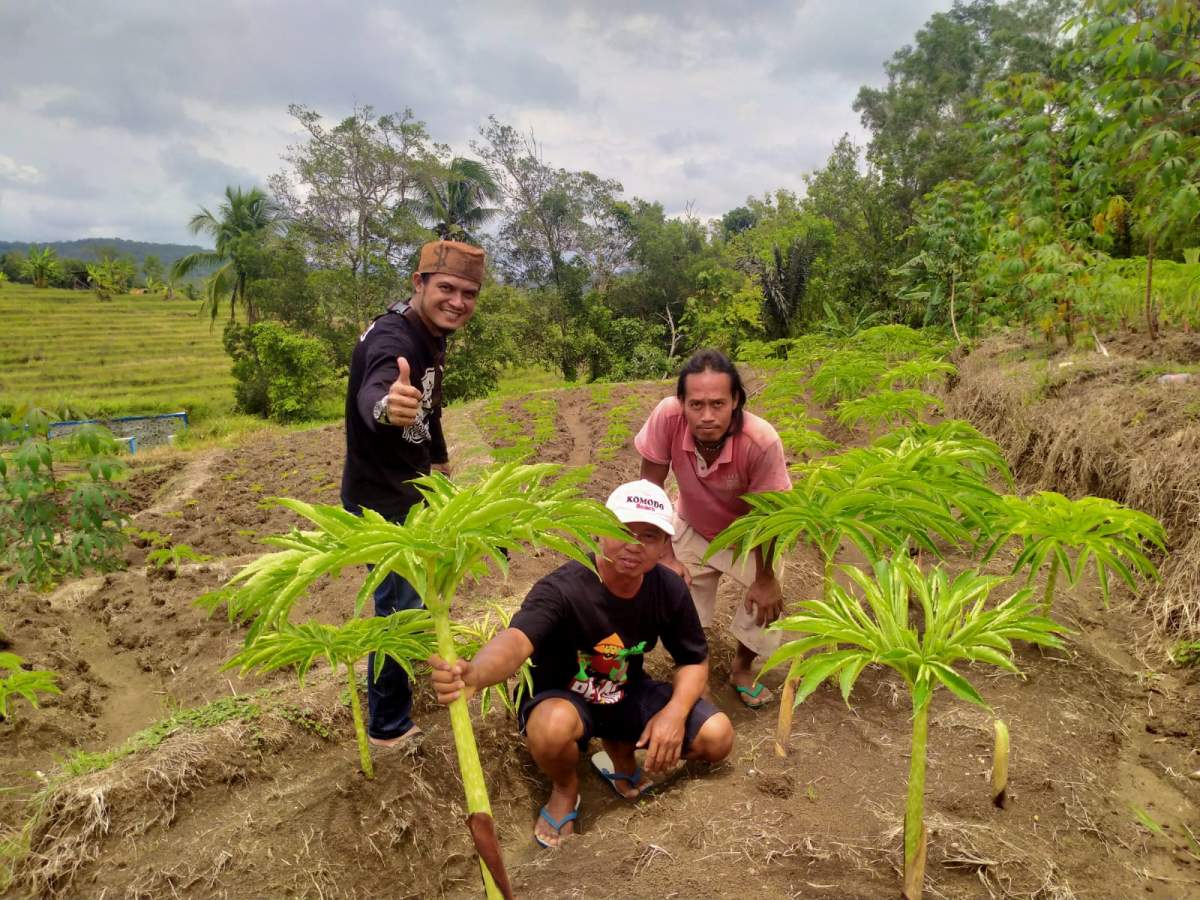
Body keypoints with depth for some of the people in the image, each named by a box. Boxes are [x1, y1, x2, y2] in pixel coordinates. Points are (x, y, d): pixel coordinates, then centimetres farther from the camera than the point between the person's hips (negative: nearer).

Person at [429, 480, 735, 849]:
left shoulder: (669, 589, -15)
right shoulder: (562, 589, -31)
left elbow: (695, 660, -2)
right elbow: (516, 639, -50)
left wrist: (676, 711, -22)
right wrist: (474, 675, -74)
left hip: (628, 696, 4)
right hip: (561, 700, -4)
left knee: (717, 737, -14)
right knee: (552, 727, -39)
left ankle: (619, 750, 14)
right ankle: (564, 787, 0)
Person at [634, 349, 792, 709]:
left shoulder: (761, 441, -38)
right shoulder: (667, 417, -34)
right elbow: (651, 488, -20)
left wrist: (765, 579, -13)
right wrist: (666, 556, -18)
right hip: (692, 530, 1)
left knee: (767, 602, -11)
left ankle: (742, 667, 22)